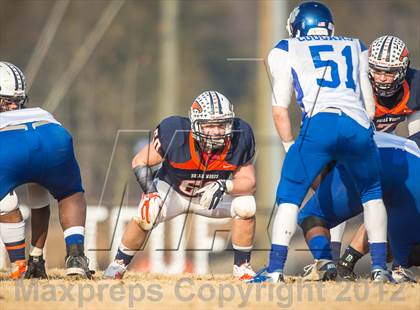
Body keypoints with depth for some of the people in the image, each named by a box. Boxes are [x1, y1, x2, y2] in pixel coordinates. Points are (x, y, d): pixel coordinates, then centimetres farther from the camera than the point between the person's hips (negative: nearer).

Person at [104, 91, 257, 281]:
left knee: (245, 205, -23)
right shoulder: (175, 135, -31)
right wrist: (151, 194, -32)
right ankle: (119, 263, -4)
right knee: (146, 214, -30)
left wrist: (224, 187, -39)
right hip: (172, 190, -2)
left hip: (210, 195, 2)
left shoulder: (238, 139, -26)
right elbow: (140, 162, -18)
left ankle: (242, 266, -5)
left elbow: (249, 182, -18)